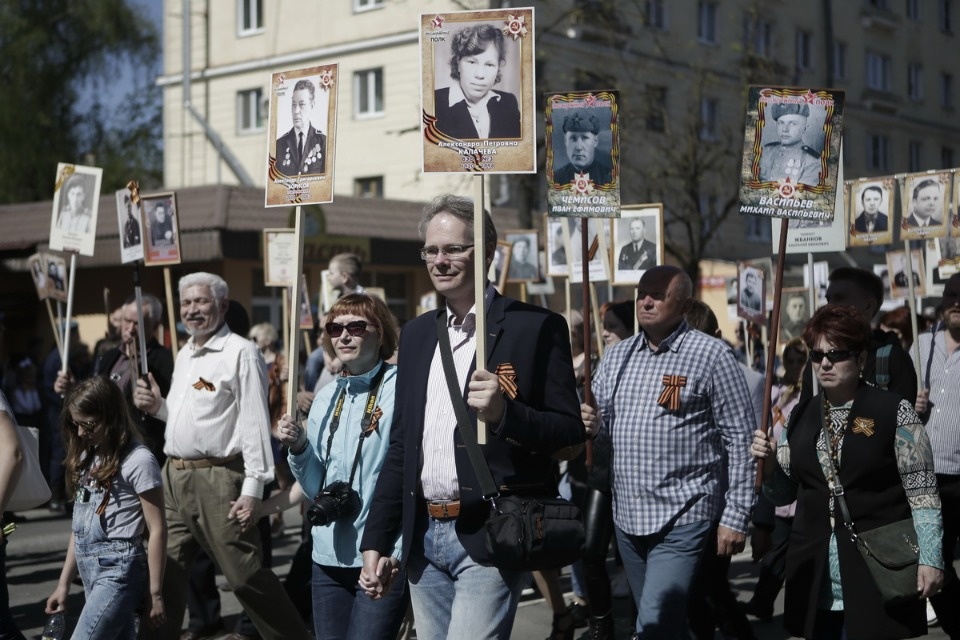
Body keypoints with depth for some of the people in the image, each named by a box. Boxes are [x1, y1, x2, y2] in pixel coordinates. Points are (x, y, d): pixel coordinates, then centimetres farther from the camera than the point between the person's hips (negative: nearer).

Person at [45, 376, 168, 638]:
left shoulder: (138, 460, -10)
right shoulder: (88, 457, 14)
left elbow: (157, 530, -10)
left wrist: (155, 594, -10)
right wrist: (64, 583, 17)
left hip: (118, 570, -8)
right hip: (90, 569, 8)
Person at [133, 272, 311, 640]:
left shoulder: (240, 353, -10)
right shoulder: (184, 355, 17)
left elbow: (254, 423, -15)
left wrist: (253, 488, -21)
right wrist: (158, 407, 6)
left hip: (217, 479, -8)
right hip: (173, 475, 8)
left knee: (245, 575, -5)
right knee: (164, 572, 11)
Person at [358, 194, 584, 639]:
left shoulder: (536, 327, -5)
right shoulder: (416, 335, 14)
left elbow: (570, 431, -6)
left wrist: (505, 413, -24)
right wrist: (376, 541, 13)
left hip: (488, 537, -6)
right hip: (424, 539, 6)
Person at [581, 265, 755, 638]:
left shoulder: (711, 355, -9)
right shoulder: (617, 356, 9)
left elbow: (739, 438, -9)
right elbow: (602, 423, 17)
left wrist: (736, 517, -13)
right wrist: (592, 424, -8)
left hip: (683, 518, -6)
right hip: (628, 517, 6)